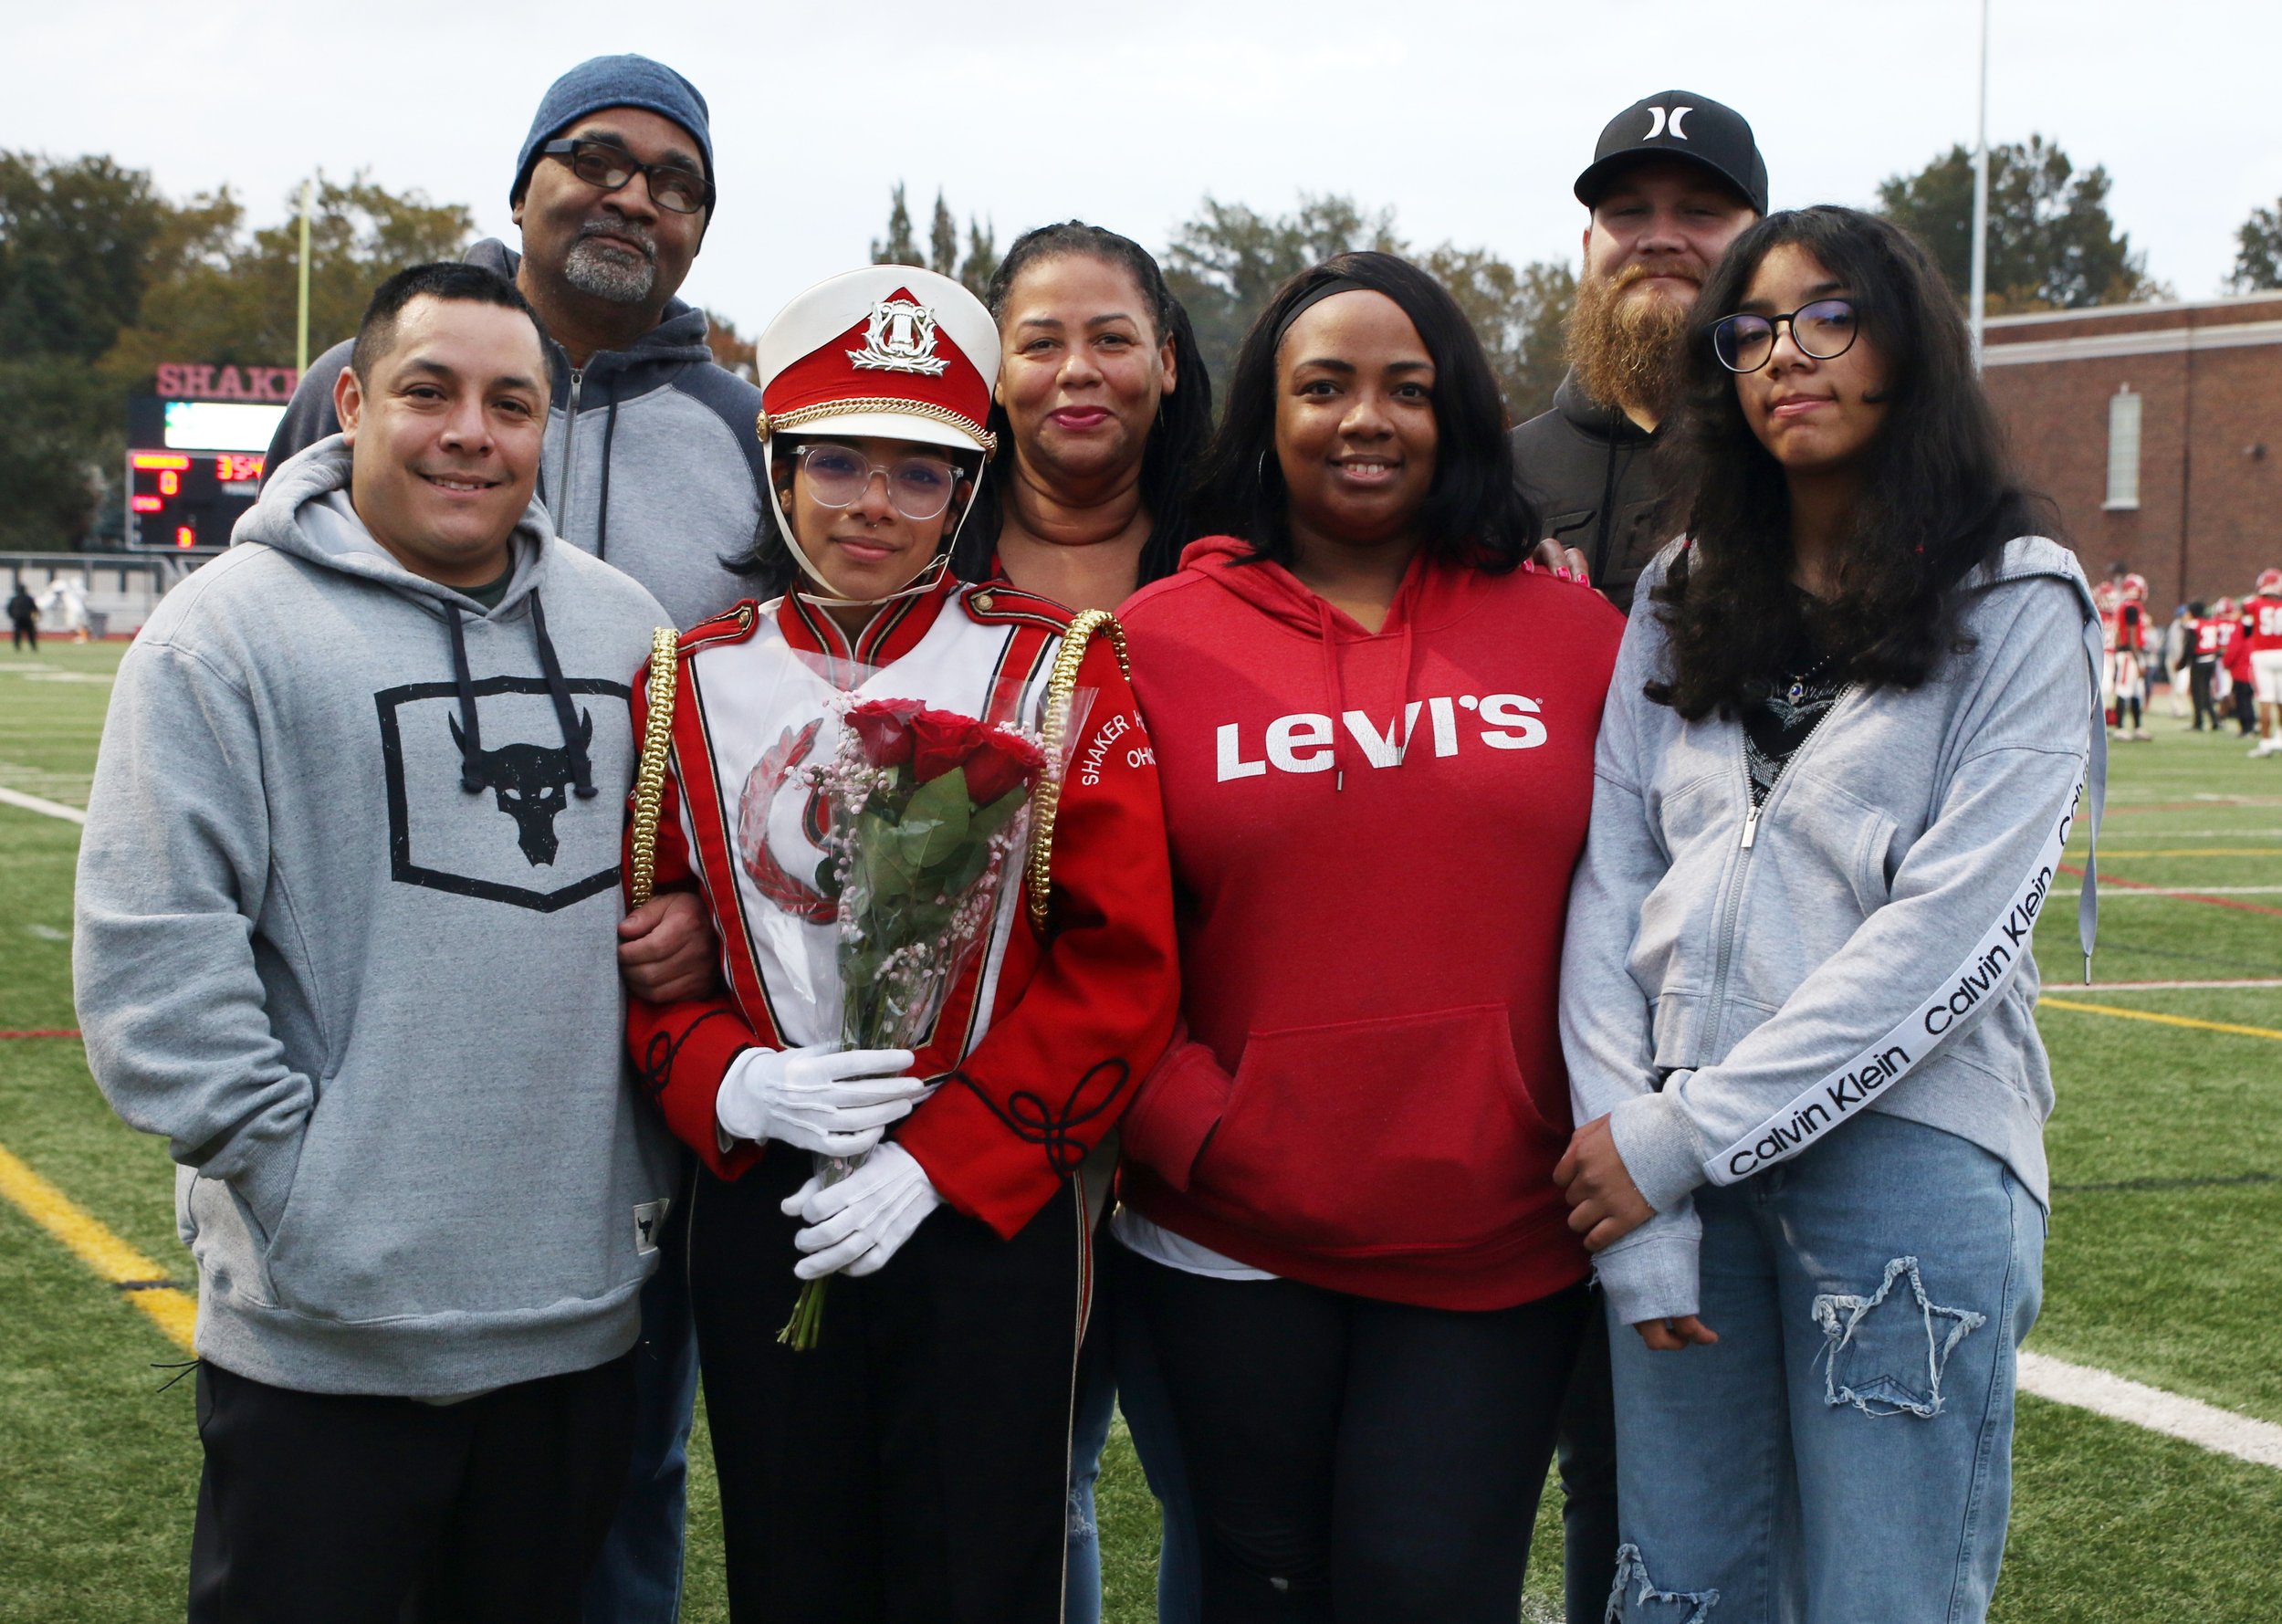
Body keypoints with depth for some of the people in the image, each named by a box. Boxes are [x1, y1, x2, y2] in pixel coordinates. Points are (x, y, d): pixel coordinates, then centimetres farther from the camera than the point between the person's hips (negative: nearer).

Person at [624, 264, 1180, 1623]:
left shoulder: (1052, 670, -2)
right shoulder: (695, 684, 5)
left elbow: (1120, 963, -7)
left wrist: (941, 1159, -13)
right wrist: (734, 1086, -13)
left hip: (992, 1213, -2)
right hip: (763, 1216, 2)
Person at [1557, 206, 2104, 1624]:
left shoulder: (2019, 604, -1)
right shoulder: (1680, 604, 12)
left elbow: (1953, 926, -11)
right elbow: (1610, 894, 4)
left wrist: (1689, 1133, -13)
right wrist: (1630, 1181, -7)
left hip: (1909, 1149, -4)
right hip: (1675, 1157, 4)